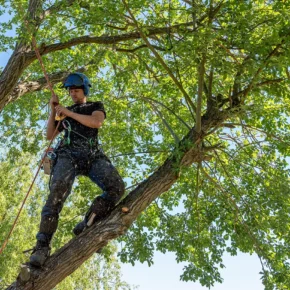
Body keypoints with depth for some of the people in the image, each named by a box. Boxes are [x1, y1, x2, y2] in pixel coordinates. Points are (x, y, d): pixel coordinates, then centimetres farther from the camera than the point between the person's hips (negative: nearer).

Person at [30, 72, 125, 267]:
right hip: (69, 154, 0)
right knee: (58, 192, -29)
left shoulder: (96, 106, 23)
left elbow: (96, 122, -1)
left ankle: (86, 226, -21)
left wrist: (68, 113, 0)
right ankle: (43, 245, -34)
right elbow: (49, 135, 24)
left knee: (117, 187, -28)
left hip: (93, 155, 0)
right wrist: (54, 110, 14)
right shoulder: (66, 111, 31)